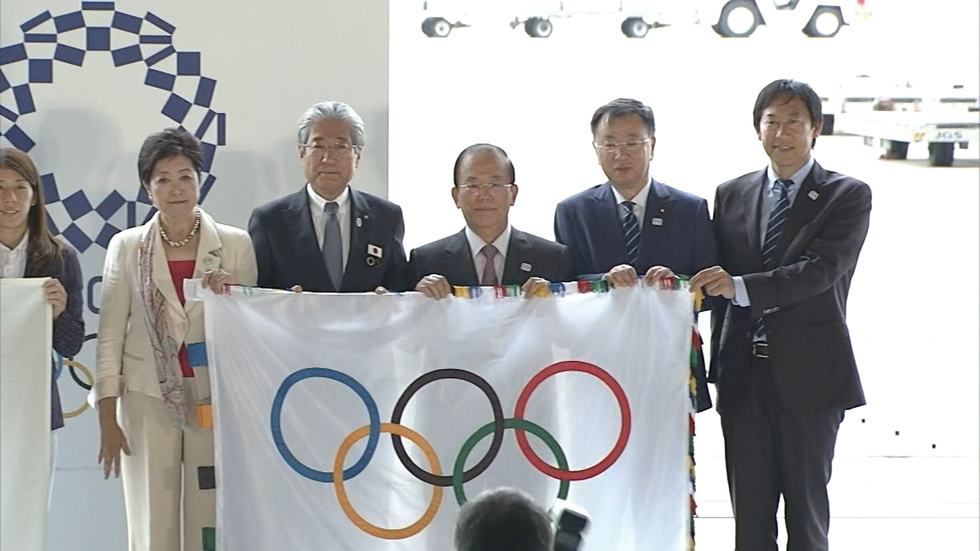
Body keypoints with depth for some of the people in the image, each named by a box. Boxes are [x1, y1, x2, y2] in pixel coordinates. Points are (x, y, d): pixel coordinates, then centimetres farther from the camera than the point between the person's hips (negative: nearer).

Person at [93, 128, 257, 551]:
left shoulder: (236, 245, 3)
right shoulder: (126, 247, 4)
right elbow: (110, 334, 4)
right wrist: (107, 416, 0)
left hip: (213, 399, 0)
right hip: (148, 400, 0)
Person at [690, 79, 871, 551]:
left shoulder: (847, 196, -1)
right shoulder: (731, 195, 10)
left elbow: (822, 269, -17)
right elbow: (720, 284, 11)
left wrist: (741, 286, -28)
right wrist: (720, 365, 7)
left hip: (809, 375, -3)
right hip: (744, 375, 3)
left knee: (807, 509, 5)